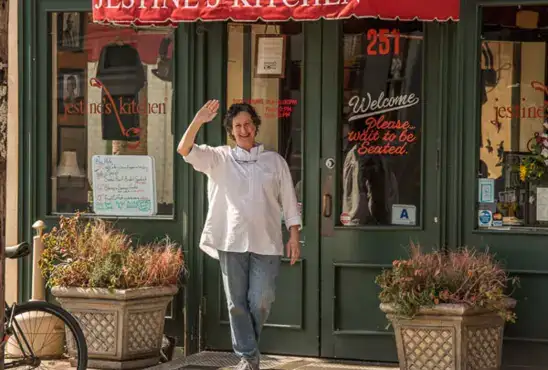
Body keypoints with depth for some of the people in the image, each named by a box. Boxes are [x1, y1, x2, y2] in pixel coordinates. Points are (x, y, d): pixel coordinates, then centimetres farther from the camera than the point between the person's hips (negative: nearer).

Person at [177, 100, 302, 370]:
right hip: (232, 243, 0)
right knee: (237, 303, 2)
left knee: (260, 302, -2)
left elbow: (289, 201, 11)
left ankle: (247, 347, 21)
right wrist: (198, 121, -20)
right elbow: (185, 150, -6)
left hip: (266, 244, 0)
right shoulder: (219, 158, 8)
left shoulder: (274, 161, 11)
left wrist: (294, 236, 3)